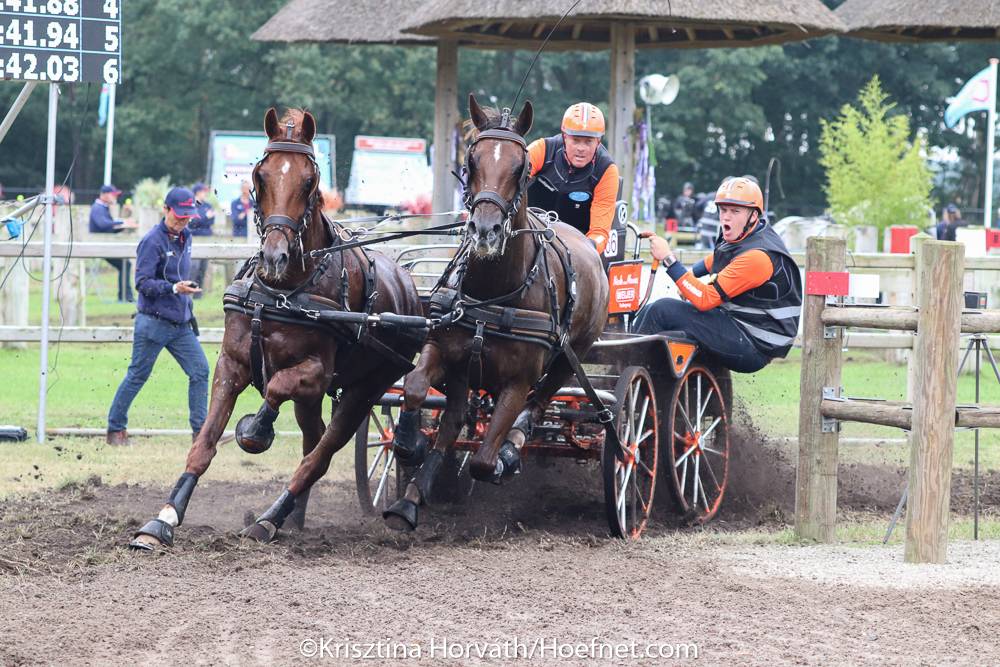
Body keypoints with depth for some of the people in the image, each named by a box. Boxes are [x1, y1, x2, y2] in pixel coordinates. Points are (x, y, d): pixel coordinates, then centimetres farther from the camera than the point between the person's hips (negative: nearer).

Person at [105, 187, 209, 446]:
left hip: (181, 323, 7)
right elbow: (143, 283, -17)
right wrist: (174, 288, -28)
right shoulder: (152, 241, -13)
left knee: (200, 370, -2)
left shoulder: (185, 238, 11)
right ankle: (115, 429, 14)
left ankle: (201, 430, 4)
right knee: (137, 376, 2)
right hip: (154, 322, -7)